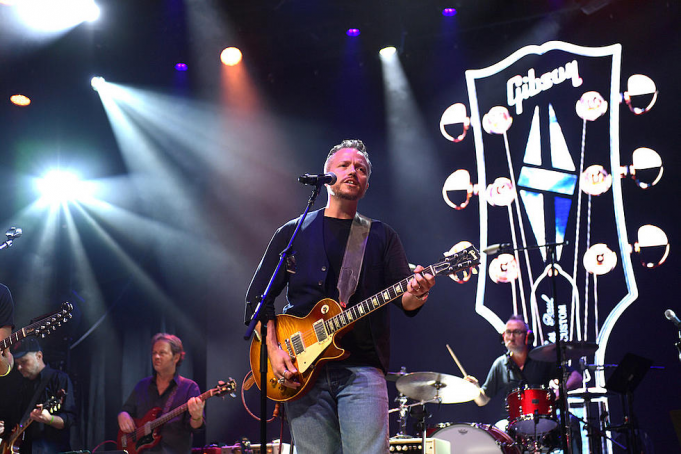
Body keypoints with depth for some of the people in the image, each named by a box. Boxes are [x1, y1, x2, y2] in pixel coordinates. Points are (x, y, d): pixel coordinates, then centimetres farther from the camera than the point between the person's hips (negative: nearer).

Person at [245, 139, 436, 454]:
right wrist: (273, 349, -5)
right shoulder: (293, 233, 12)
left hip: (362, 368, 0)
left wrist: (415, 294, -19)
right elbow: (258, 296, 9)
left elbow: (404, 299, 5)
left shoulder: (381, 236, 13)